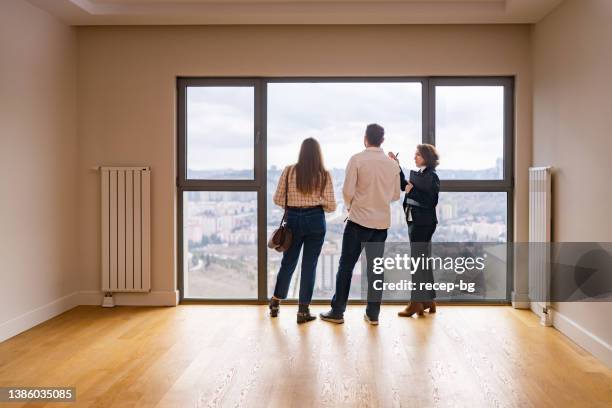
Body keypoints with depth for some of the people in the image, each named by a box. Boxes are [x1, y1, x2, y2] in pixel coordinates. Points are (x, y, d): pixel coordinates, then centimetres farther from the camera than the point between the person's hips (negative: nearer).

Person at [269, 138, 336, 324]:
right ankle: (303, 311, 12)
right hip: (315, 220, -1)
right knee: (309, 266, 6)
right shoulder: (324, 175, -5)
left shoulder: (289, 171, -3)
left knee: (288, 263, 16)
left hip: (293, 219, 2)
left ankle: (275, 304, 28)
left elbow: (278, 199, -1)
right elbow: (331, 206, -5)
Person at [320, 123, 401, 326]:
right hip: (382, 221, 4)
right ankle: (373, 314, 15)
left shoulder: (357, 159, -8)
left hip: (359, 220, -4)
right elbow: (395, 195, 10)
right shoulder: (392, 164, 4)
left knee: (346, 265, 5)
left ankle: (337, 312, 9)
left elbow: (348, 191, -11)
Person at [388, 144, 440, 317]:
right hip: (415, 222, 9)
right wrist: (397, 166, 13)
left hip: (423, 223, -9)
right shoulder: (419, 174, 12)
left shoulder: (431, 176, -12)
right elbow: (403, 185, 18)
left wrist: (412, 190, -15)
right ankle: (428, 301, 23)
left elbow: (430, 201, -18)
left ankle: (417, 302, 2)